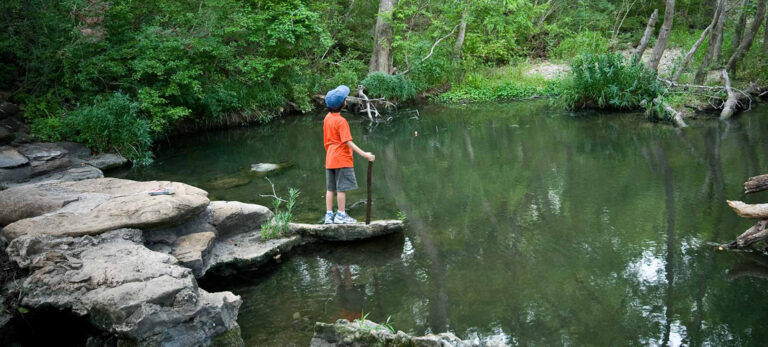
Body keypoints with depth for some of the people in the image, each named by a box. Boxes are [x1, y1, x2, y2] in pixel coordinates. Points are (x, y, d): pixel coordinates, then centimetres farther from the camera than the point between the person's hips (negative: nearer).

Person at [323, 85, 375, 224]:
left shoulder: (327, 118, 8)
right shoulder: (341, 121, -16)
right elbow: (348, 142, -21)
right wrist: (364, 154, -22)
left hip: (330, 159, 8)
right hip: (342, 159, -8)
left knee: (330, 188, 9)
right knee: (342, 187, -2)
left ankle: (329, 215, 12)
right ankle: (341, 215, 1)